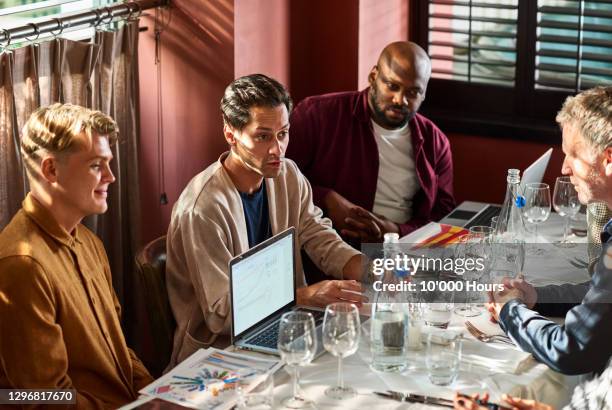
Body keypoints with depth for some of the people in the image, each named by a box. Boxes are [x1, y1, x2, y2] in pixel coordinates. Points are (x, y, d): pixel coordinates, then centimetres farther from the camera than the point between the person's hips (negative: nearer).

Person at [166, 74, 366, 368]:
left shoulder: (288, 175, 2)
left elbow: (323, 241, 2)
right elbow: (222, 314, -23)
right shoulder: (202, 209, -23)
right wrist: (310, 296, -32)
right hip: (217, 347, -7)